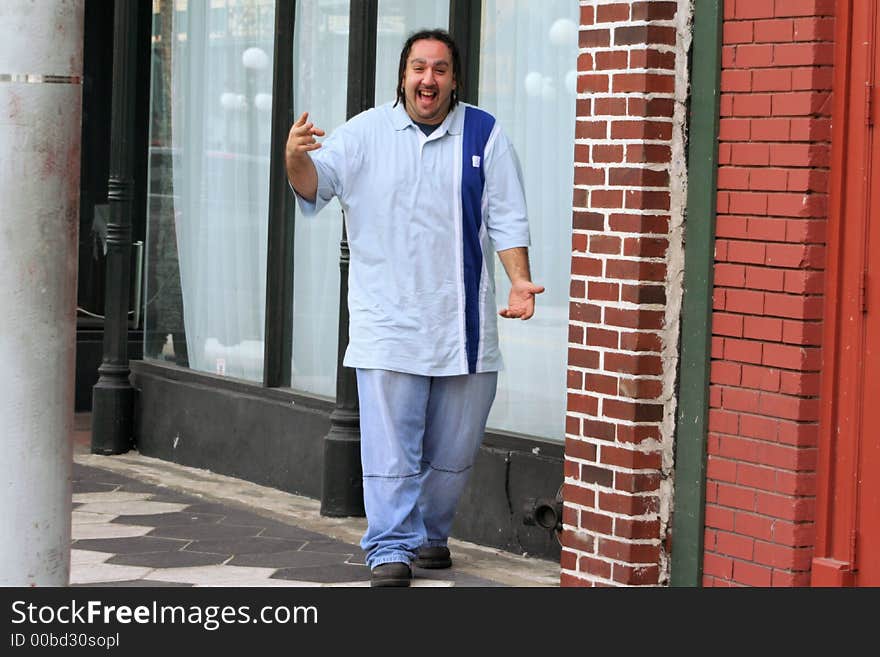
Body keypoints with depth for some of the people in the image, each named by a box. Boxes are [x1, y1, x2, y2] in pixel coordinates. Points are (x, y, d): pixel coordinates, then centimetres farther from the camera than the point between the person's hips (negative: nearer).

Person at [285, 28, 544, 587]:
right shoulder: (366, 133, 4)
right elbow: (318, 183, -5)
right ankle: (392, 548, 1)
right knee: (391, 447, -6)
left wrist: (520, 281, -9)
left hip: (463, 325, 2)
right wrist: (297, 160, -27)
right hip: (389, 324, -1)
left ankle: (432, 533, 29)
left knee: (454, 449, 11)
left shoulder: (484, 135, 5)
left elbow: (506, 219, 4)